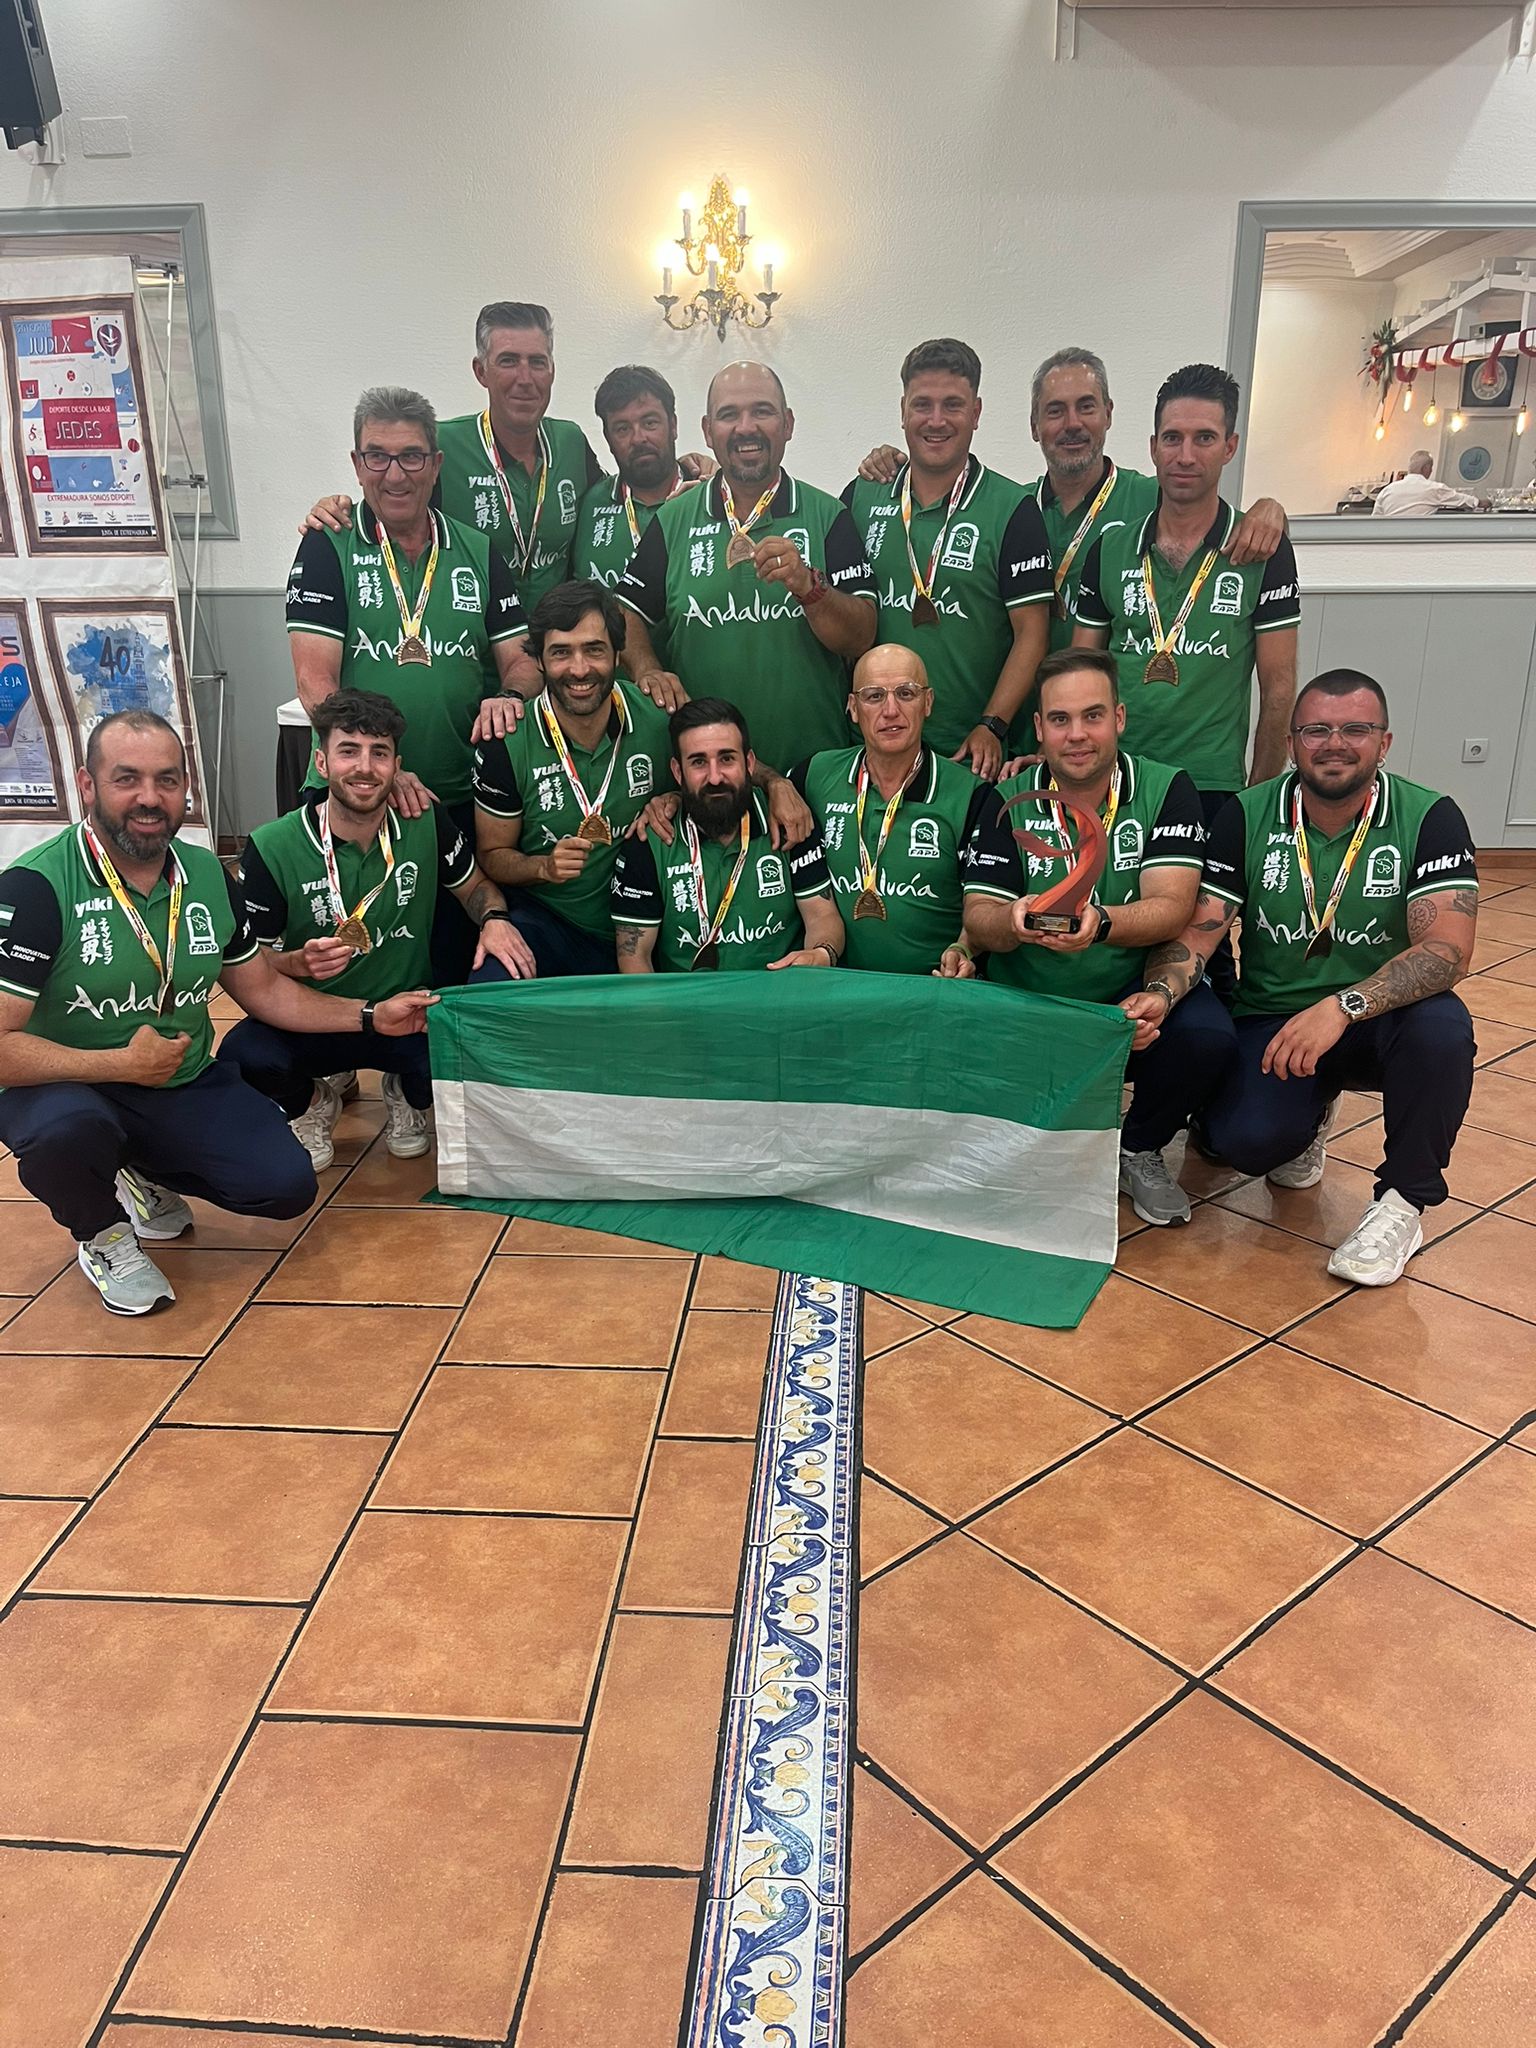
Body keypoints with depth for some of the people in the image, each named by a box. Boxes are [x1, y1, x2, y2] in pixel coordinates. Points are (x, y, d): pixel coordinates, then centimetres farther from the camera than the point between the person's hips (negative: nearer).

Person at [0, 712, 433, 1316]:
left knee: (286, 1185, -12)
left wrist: (371, 1016, 4)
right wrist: (122, 1065, -25)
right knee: (69, 1129, -39)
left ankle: (145, 1173, 18)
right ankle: (103, 1236, -1)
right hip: (64, 1088, -5)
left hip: (185, 1085, 5)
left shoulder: (209, 877, 1)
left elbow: (264, 989, 12)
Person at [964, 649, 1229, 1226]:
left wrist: (1100, 922, -38)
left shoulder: (1166, 790, -3)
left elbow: (1171, 908, -15)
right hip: (1028, 1004, 1)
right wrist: (1015, 920, -35)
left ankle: (1140, 1151, 3)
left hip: (1133, 999, 0)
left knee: (1205, 1035, -31)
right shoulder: (1003, 803, 0)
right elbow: (979, 919, -9)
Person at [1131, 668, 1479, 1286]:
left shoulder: (1429, 819, -11)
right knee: (1248, 1140, -27)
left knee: (1440, 1028, -35)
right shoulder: (1247, 816, -5)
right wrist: (1160, 993, -32)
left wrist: (1342, 1006, -38)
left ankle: (1402, 1200, -9)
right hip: (1271, 1020, 1)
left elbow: (1447, 949, -22)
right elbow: (1197, 929, -9)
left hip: (1378, 1020, 0)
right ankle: (1308, 1118, 14)